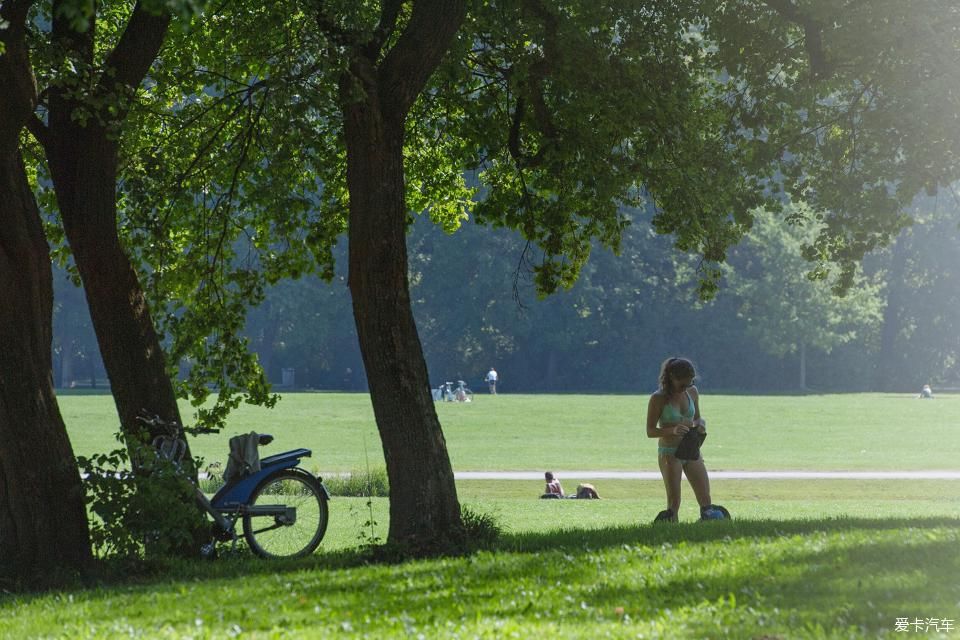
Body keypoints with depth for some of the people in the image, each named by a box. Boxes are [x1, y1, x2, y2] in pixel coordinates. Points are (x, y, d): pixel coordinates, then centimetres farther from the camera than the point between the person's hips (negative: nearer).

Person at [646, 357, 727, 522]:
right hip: (669, 453, -5)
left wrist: (701, 424, -8)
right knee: (674, 501, -10)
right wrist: (672, 430, -28)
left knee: (705, 499, 1)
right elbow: (650, 431, -10)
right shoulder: (658, 398, -11)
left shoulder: (692, 392, 3)